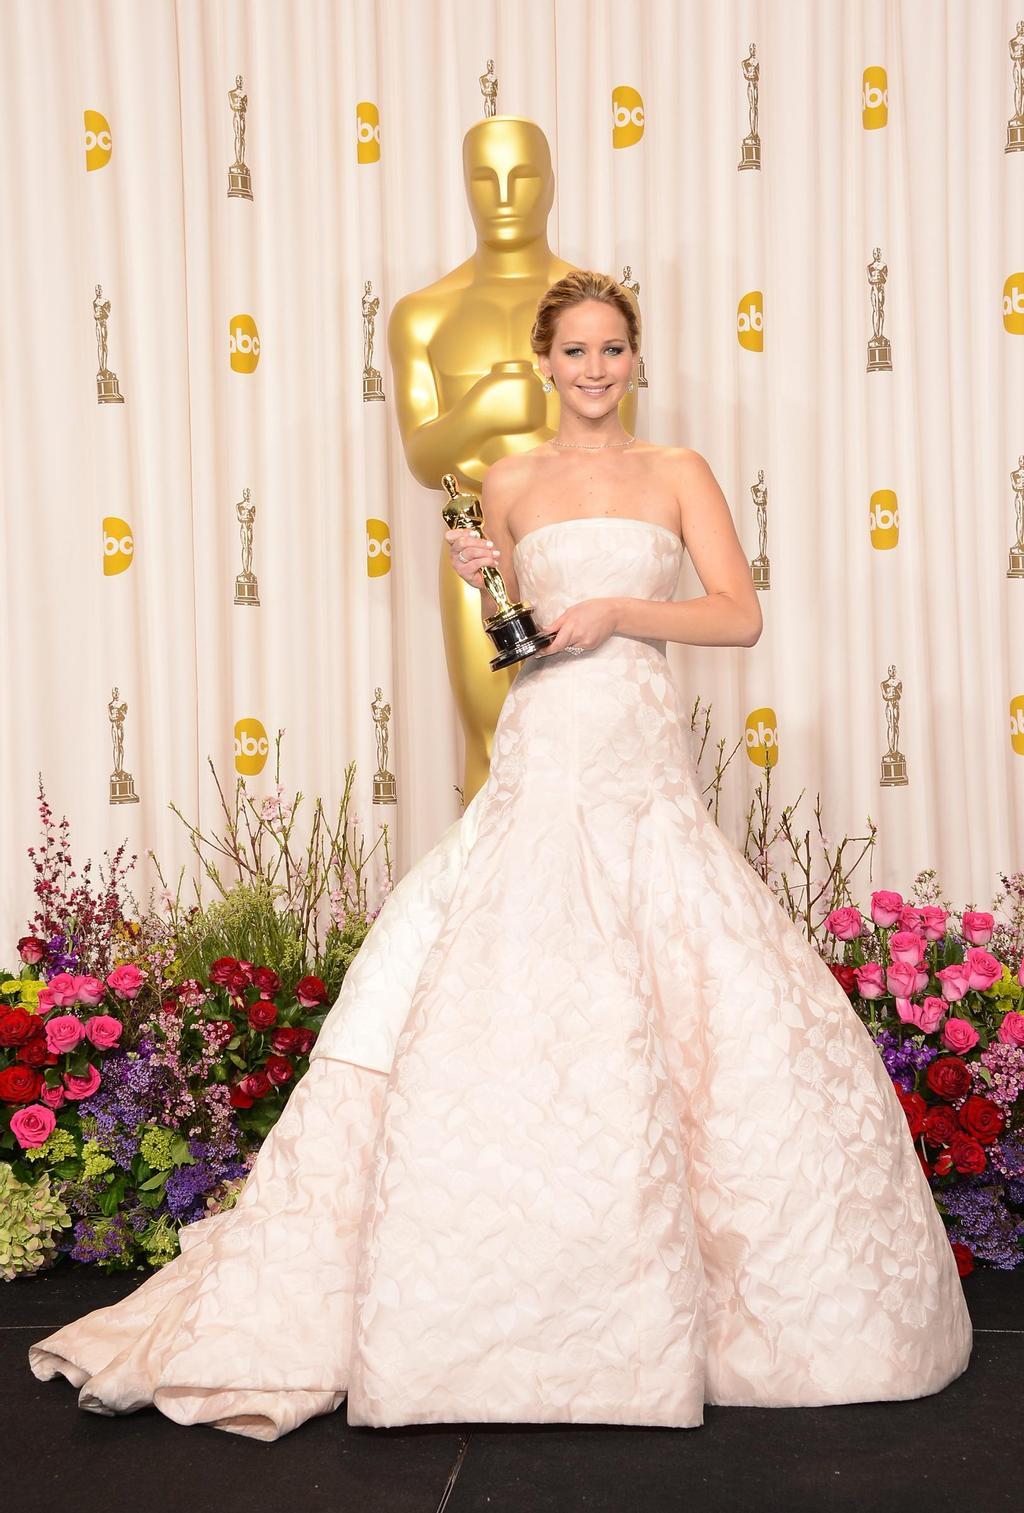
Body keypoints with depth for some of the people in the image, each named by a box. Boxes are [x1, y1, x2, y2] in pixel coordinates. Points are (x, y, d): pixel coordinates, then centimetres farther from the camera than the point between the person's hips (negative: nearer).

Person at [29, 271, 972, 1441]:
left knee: (732, 1013, -5)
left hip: (646, 772, 0)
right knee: (495, 1011, -8)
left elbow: (740, 615, 2)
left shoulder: (678, 475, 10)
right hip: (540, 763, 0)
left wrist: (620, 608, -10)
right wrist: (484, 586, 0)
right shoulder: (512, 485, 12)